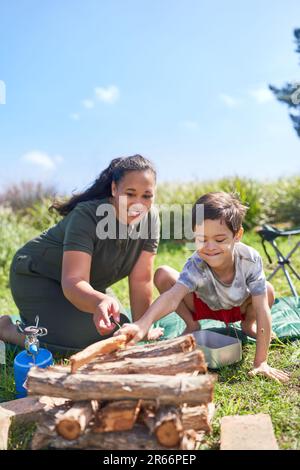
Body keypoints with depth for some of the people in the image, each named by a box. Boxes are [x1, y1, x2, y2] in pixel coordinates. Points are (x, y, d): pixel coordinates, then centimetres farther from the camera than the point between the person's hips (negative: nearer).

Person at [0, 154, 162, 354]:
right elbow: (73, 281, -39)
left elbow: (142, 279, -13)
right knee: (84, 339, -23)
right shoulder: (87, 215, -31)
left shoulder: (151, 217, -15)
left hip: (87, 284, 7)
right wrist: (100, 302, -59)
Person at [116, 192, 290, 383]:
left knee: (268, 292, -33)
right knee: (163, 275, -26)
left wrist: (261, 362, -37)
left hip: (239, 307, 1)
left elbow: (263, 310, -36)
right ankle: (192, 325, 1)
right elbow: (173, 296, -53)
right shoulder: (196, 265, -37)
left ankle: (248, 324, 5)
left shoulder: (251, 259, -36)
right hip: (204, 305, 0)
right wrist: (143, 323, -73)